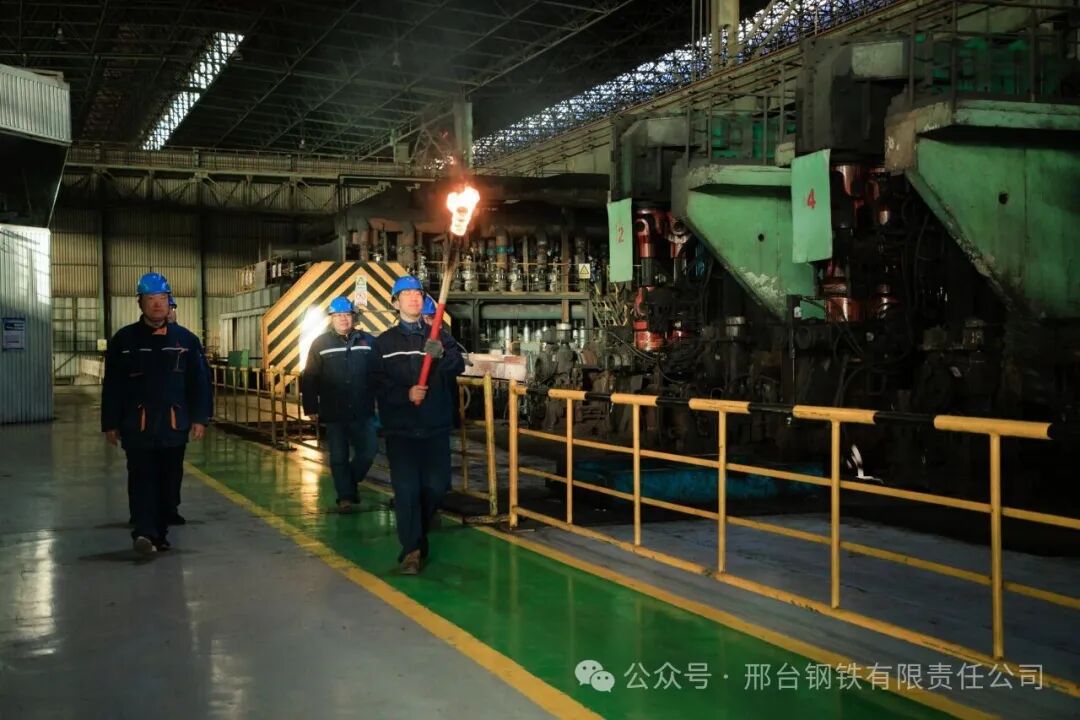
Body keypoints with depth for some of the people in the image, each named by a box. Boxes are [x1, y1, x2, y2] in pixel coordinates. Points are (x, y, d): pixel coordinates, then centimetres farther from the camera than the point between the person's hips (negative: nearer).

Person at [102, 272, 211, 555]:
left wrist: (199, 418, 0)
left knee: (167, 481, 8)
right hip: (137, 425, -2)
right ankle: (144, 532, -16)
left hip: (174, 425, 2)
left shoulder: (186, 339, 5)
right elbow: (112, 385, 4)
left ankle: (159, 532, 19)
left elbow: (199, 382, 6)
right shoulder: (124, 339, 2)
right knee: (142, 478, -9)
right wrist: (110, 423, 1)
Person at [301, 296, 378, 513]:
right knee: (339, 457, 5)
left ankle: (349, 484, 26)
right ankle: (345, 496, 16)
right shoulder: (320, 344, 0)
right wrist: (311, 408, -6)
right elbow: (309, 379, -1)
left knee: (368, 451, 2)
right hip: (333, 413, -1)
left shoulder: (368, 341, 3)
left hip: (362, 412, 1)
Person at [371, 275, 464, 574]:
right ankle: (411, 549, -2)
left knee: (436, 486, 6)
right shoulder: (385, 342, 6)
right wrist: (405, 393, -18)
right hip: (400, 428, -2)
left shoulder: (439, 337, 8)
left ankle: (418, 532, 31)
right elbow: (378, 381, -2)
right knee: (406, 488, -8)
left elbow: (459, 366, -8)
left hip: (436, 426, 2)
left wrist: (442, 355, -29)